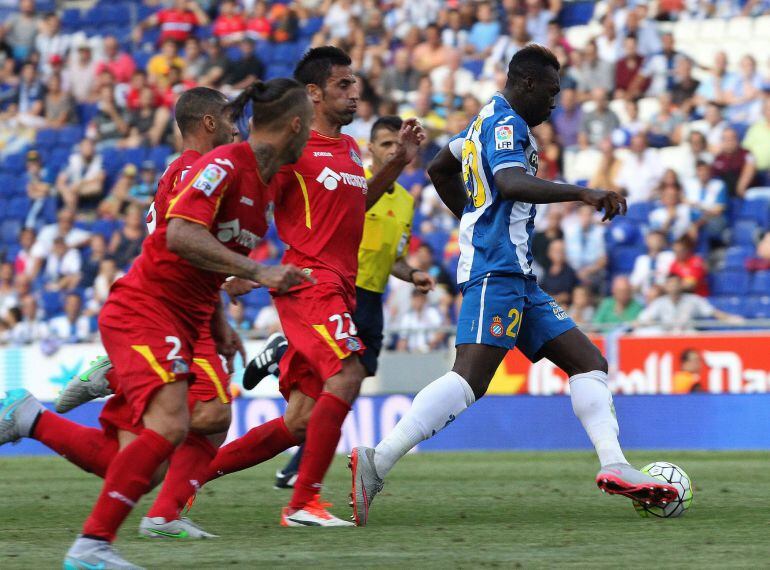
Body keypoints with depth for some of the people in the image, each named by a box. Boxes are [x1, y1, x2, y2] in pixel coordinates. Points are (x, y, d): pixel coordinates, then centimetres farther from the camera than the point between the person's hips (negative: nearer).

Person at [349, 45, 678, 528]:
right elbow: (512, 183, -27)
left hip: (517, 278, 11)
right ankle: (378, 463, -30)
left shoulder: (488, 122, 23)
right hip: (496, 273, -11)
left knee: (588, 361, 5)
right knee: (470, 379, -24)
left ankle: (615, 467, -7)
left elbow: (439, 169, 37)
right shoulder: (506, 125, -8)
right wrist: (583, 193, -31)